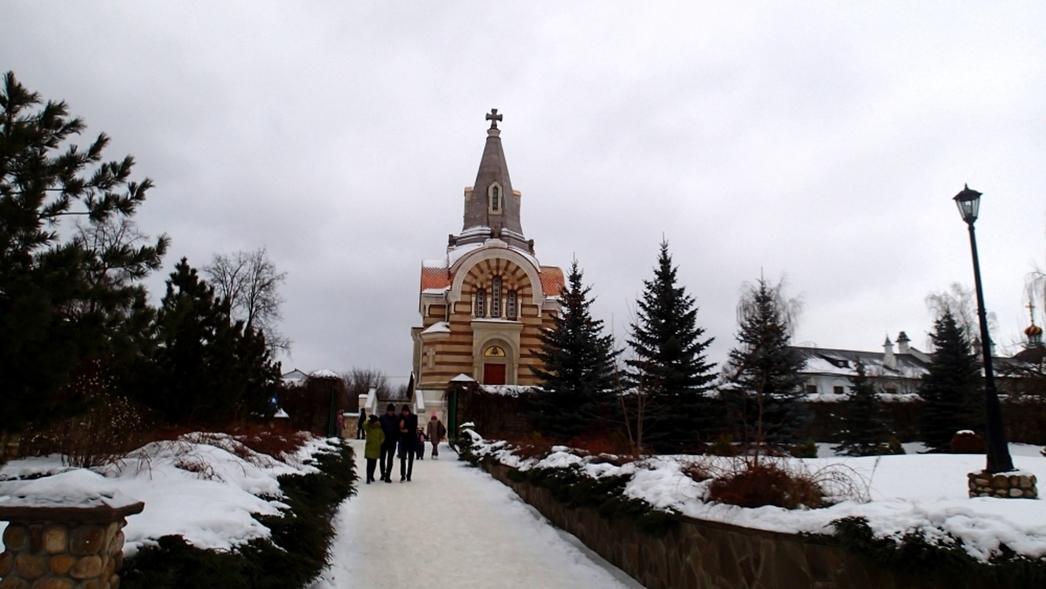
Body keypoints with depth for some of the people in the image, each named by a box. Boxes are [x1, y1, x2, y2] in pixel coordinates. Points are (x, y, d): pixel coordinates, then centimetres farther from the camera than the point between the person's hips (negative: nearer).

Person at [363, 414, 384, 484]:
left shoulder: (379, 428, 3)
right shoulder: (368, 427, -8)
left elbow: (382, 436, 12)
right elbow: (364, 425, -30)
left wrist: (380, 442, -3)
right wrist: (368, 421, -14)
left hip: (377, 448, 4)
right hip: (369, 447, -4)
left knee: (374, 463, 13)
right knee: (369, 463, -9)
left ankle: (371, 476, 30)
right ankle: (368, 478, -7)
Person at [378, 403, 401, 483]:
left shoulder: (397, 418, -4)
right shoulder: (382, 418, -3)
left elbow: (399, 429, -2)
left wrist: (397, 438, -10)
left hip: (392, 442, -1)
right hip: (383, 442, 2)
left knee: (390, 459, -5)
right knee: (382, 459, 12)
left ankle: (388, 476, -3)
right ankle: (383, 474, 32)